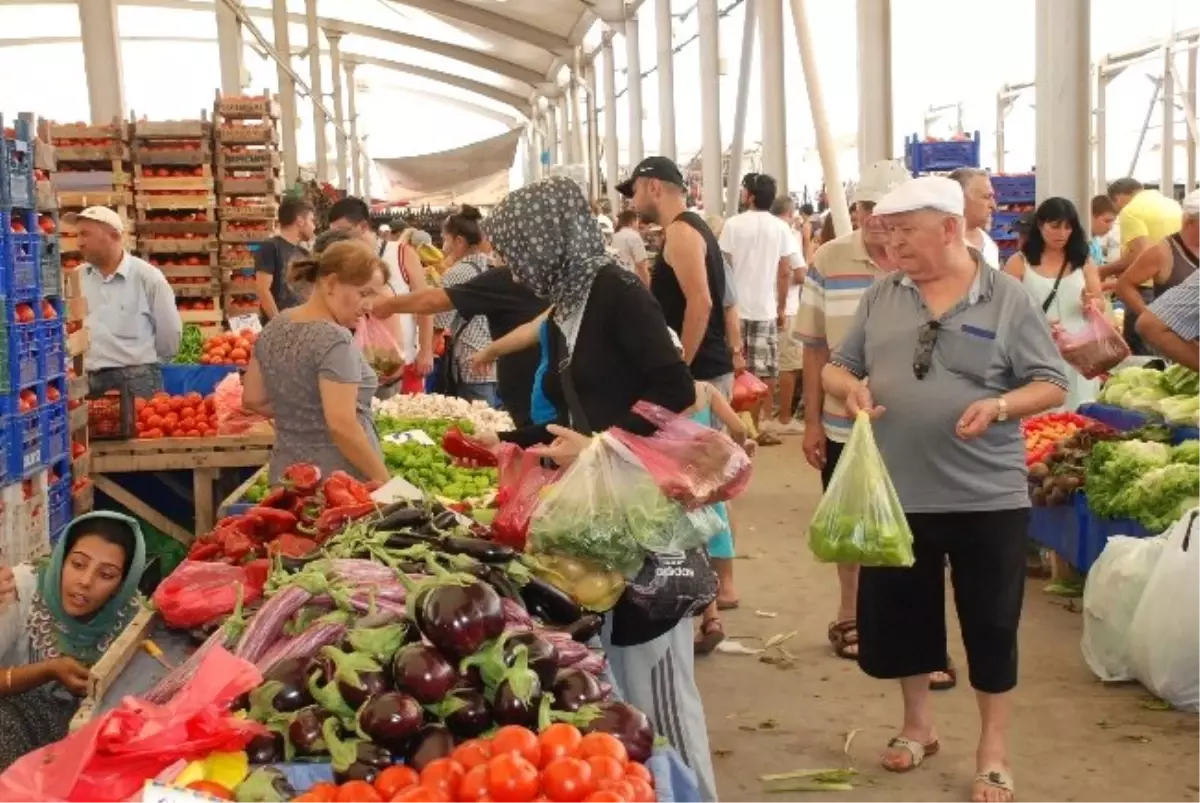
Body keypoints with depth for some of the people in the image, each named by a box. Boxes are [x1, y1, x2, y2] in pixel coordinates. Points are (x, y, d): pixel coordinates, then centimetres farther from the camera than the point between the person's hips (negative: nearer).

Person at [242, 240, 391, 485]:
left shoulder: (273, 327, 4)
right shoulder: (334, 339, -20)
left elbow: (253, 400, 13)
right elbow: (342, 426, -24)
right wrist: (384, 480, -18)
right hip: (339, 479, -8)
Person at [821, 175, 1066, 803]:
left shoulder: (1008, 300, -6)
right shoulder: (881, 297, 5)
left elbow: (1051, 385, -4)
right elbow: (836, 367, 10)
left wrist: (999, 406, -23)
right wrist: (850, 387, -13)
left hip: (986, 498, -3)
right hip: (895, 493, 4)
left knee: (990, 626, 7)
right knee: (897, 616, 15)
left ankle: (993, 752, 25)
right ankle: (917, 724, 38)